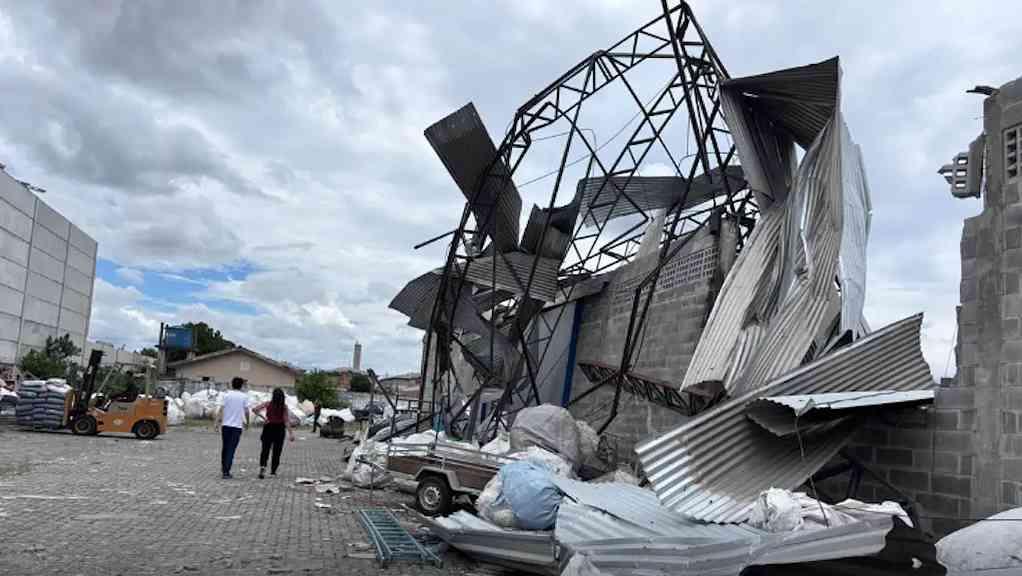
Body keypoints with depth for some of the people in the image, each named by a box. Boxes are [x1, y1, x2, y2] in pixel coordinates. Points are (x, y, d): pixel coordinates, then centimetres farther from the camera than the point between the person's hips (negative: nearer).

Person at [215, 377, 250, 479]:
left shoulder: (227, 395, 0)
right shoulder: (244, 396, -2)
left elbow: (221, 409, -6)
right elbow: (246, 411, -1)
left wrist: (218, 421, -3)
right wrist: (247, 423, 13)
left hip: (226, 425, 2)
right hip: (237, 426, -2)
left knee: (225, 447, 17)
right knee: (231, 449, -1)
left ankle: (223, 468, 28)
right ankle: (226, 471, -6)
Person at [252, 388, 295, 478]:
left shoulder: (268, 404, -4)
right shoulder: (284, 407, -6)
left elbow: (254, 409, -10)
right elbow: (286, 421, -10)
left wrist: (261, 416, -2)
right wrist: (291, 433, -10)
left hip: (268, 428, 0)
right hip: (279, 429, 0)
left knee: (265, 450, 5)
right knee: (277, 452, 11)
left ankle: (262, 467, -18)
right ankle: (273, 471, 14)